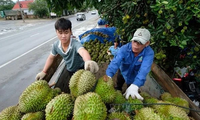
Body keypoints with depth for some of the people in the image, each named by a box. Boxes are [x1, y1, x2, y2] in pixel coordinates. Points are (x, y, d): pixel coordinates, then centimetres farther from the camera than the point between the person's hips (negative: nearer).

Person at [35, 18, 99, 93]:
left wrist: (88, 61, -83)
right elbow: (51, 57, 1)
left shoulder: (75, 44, -36)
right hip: (68, 69, 5)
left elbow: (83, 52, -60)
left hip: (80, 69, -5)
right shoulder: (56, 45, -18)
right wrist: (44, 72, 3)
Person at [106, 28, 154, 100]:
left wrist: (134, 86, -66)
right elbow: (115, 62, -48)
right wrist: (108, 75, -66)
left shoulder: (149, 53, -35)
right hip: (123, 72, 2)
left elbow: (144, 70, -50)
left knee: (131, 96, 18)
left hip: (134, 77, -1)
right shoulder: (125, 48, -33)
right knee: (118, 87, 27)